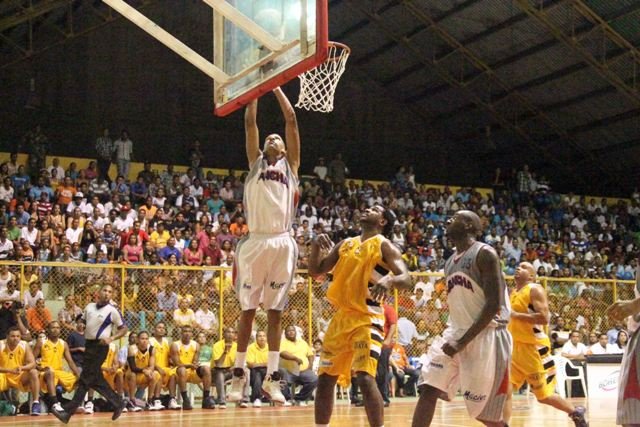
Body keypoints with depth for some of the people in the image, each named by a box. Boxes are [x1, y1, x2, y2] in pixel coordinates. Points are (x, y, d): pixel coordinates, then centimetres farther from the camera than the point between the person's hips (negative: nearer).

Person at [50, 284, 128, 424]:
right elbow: (84, 323, 25)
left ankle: (68, 411, -9)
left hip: (100, 347, -7)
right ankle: (118, 403, 23)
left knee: (85, 379, -8)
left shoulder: (112, 311, -7)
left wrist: (111, 338, -17)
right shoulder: (89, 307, 10)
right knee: (96, 380, 11)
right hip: (89, 345, 7)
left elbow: (123, 329, -3)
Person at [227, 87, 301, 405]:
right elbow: (249, 122, 9)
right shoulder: (256, 163, 15)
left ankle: (271, 377, 8)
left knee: (275, 312, 5)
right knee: (248, 310, 3)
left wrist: (276, 87, 14)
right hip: (256, 242, -1)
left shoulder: (290, 165, 16)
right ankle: (238, 374, 9)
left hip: (282, 243, 1)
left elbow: (292, 121, 11)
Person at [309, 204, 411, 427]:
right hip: (341, 317, 7)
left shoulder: (384, 245, -3)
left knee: (366, 379, -20)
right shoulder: (346, 244, 16)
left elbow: (406, 279, -14)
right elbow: (316, 270, 17)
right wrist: (315, 246, -2)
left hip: (367, 319, -7)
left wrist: (390, 280, -37)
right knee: (324, 379, 10)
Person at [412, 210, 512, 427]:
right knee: (428, 389, -7)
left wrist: (463, 341, -20)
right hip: (456, 332, 8)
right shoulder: (451, 262, 15)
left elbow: (494, 304, -17)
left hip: (487, 335, -8)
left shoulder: (484, 254, -11)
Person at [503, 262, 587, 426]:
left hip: (535, 348, -7)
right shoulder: (513, 293, 14)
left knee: (544, 396, 4)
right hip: (516, 348, 7)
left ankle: (576, 413, 26)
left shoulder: (535, 289, -11)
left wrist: (515, 315, -23)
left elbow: (544, 318, -24)